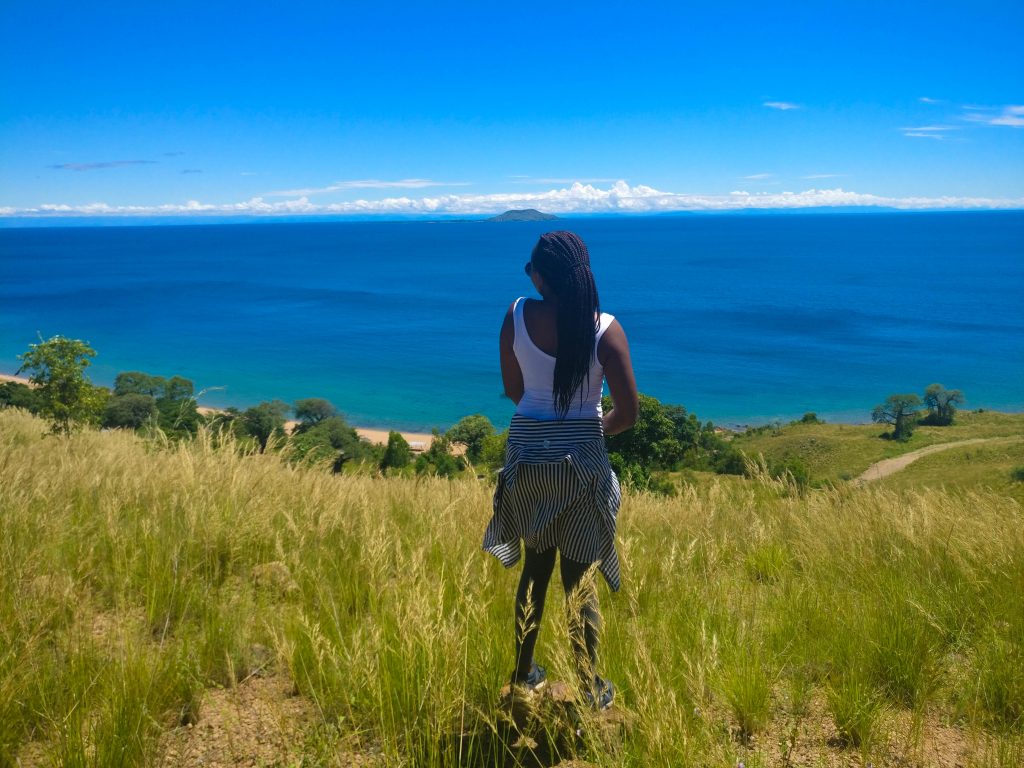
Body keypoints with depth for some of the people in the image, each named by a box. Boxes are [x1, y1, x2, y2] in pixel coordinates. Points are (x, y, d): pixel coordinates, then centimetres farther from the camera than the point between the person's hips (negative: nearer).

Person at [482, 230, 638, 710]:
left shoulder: (518, 316, -7)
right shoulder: (605, 329, -12)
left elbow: (513, 390, 4)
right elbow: (629, 411, -12)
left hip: (527, 455, 3)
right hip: (580, 461, -2)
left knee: (535, 569, 21)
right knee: (578, 580, 9)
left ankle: (523, 675, 35)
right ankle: (591, 692, 23)